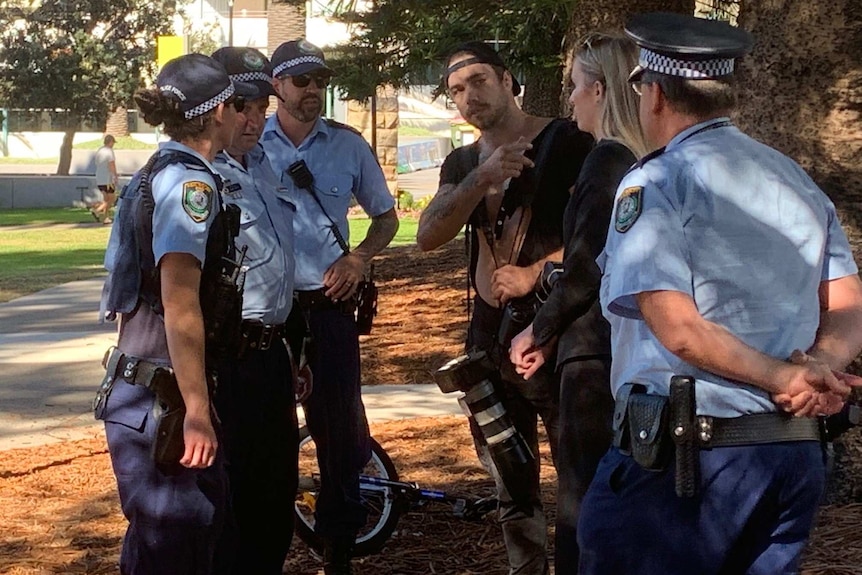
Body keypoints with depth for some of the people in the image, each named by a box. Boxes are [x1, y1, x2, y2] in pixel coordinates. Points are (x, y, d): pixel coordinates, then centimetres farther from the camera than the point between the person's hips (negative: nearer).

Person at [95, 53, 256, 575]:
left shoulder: (158, 173, 14)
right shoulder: (191, 183, -16)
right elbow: (180, 305, -24)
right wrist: (197, 412, -24)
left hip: (137, 387, 10)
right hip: (161, 399, -10)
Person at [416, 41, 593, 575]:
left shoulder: (567, 142, -4)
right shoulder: (462, 162, 13)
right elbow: (428, 237, -3)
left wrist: (534, 273, -16)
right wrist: (484, 177, -15)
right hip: (490, 340, 6)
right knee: (512, 491, 11)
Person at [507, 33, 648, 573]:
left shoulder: (608, 160, -14)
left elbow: (587, 267, -16)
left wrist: (539, 332, 0)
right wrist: (553, 336, 18)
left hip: (599, 360, -9)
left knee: (585, 508, -3)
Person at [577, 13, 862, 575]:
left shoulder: (654, 182, -8)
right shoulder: (799, 180, 14)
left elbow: (678, 328, -17)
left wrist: (786, 377, -11)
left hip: (682, 455, -7)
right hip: (796, 457, 7)